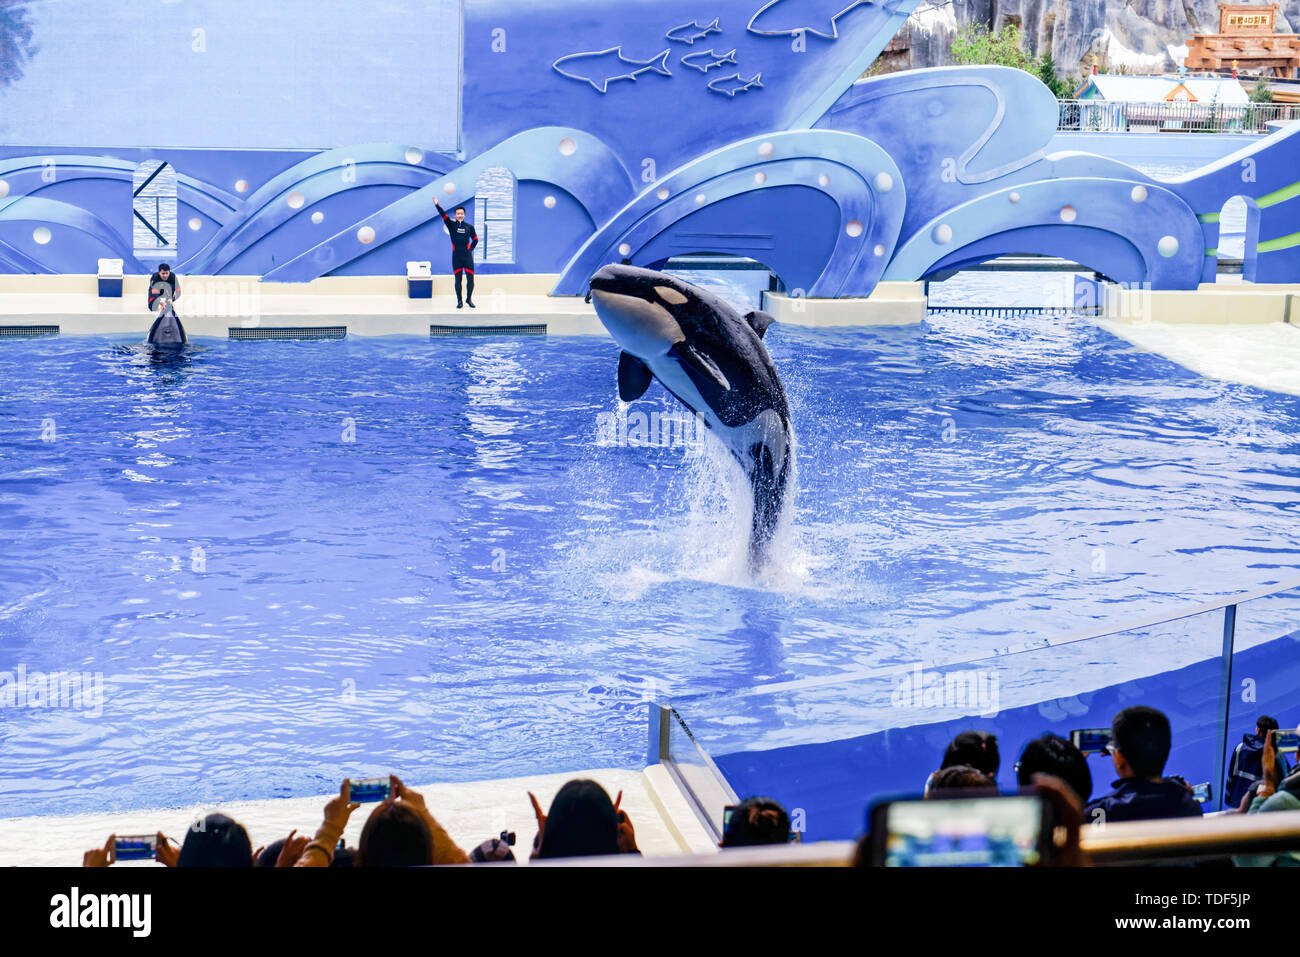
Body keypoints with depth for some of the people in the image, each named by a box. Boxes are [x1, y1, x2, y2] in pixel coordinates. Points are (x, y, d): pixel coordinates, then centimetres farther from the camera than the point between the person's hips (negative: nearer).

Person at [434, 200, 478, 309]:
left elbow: (475, 239, 18)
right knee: (458, 280, 4)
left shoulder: (469, 227, 6)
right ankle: (459, 301, 13)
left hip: (467, 256, 1)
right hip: (456, 257, 0)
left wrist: (470, 249, 6)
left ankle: (469, 299, 16)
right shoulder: (452, 225, 3)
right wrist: (437, 205, -23)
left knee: (470, 279, -3)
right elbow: (444, 215, -11)